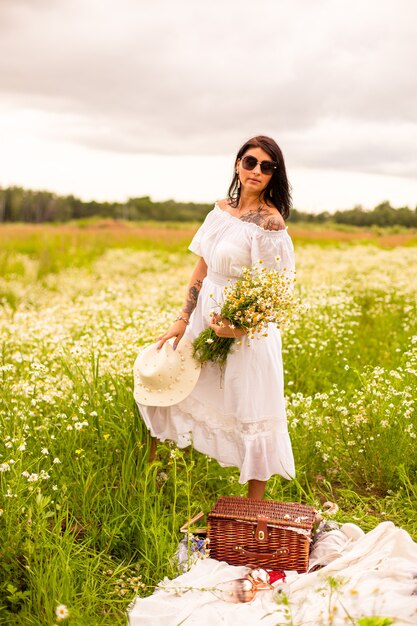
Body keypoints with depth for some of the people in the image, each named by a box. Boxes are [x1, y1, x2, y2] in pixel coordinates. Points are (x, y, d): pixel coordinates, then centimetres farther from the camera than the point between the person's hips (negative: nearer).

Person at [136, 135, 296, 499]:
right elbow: (202, 269, 10)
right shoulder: (221, 210, 6)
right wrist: (182, 321, 6)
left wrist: (241, 325, -30)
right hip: (205, 322, 8)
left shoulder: (269, 220, -15)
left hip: (246, 333, -8)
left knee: (252, 417, 2)